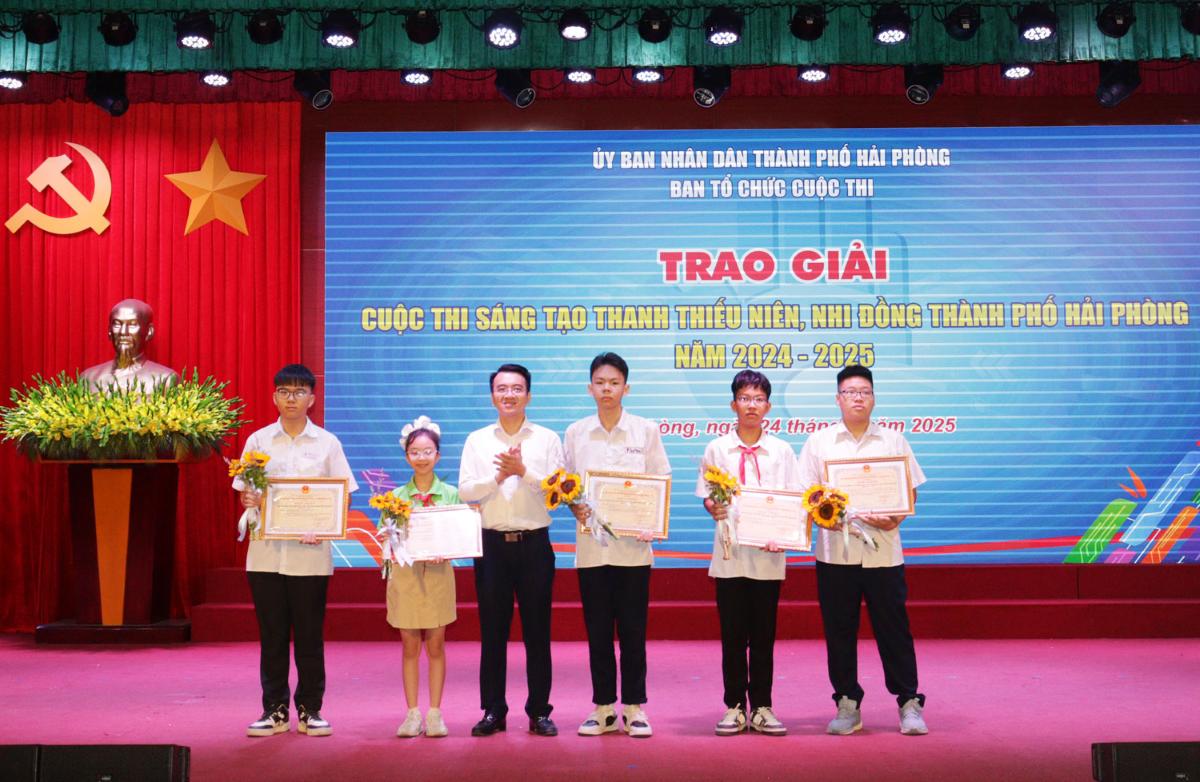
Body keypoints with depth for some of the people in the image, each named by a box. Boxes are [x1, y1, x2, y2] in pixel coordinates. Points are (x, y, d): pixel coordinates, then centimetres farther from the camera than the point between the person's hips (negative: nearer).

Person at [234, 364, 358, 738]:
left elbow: (343, 496, 3)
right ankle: (274, 710, 16)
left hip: (310, 552, -1)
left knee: (310, 634, 4)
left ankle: (310, 710, 15)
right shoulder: (258, 441, 8)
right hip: (266, 551, 1)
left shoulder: (327, 443, 5)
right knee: (272, 634, 6)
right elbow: (245, 493, 9)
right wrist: (249, 501, -15)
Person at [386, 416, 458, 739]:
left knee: (436, 646, 5)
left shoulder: (451, 494, 1)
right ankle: (413, 713, 12)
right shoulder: (396, 496, 3)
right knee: (410, 647, 6)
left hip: (438, 574, 0)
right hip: (405, 575, 1)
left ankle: (435, 713, 12)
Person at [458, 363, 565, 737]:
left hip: (534, 543, -1)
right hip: (492, 544, 1)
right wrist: (499, 476, -14)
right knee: (492, 631, 5)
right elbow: (465, 491, -1)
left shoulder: (547, 439, 5)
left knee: (537, 630, 3)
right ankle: (493, 711, 14)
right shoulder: (477, 440, 8)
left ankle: (539, 711, 12)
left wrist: (523, 471, -17)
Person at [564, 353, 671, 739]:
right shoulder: (575, 433, 6)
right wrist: (576, 508, -9)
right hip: (591, 544, 1)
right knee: (598, 630, 6)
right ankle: (603, 708, 16)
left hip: (633, 546, -1)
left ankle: (634, 708, 13)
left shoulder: (646, 431, 3)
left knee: (633, 630, 2)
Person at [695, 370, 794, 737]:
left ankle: (761, 708, 13)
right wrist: (714, 509, -16)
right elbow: (707, 497, 7)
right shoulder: (716, 449, 5)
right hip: (729, 554, 0)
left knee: (764, 635, 5)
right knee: (732, 635, 3)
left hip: (768, 555, 0)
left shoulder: (781, 451, 6)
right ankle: (734, 707, 12)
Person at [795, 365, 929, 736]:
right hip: (834, 551, 0)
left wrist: (894, 518, -9)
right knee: (839, 631, 4)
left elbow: (910, 491, 10)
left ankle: (909, 702, 9)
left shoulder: (893, 440, 11)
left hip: (883, 550, 0)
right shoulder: (818, 441, 9)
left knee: (893, 628, 0)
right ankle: (847, 704, 14)